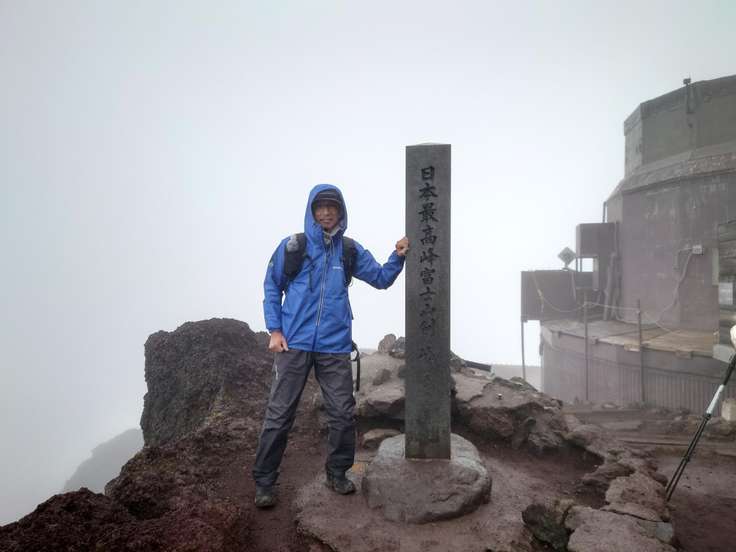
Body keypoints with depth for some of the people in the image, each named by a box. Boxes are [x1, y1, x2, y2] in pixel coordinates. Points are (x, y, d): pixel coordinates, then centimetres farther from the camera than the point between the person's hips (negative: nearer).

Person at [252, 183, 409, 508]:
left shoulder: (350, 251, 8)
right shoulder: (291, 247, 0)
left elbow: (381, 278, 13)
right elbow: (272, 288, 5)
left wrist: (398, 257, -5)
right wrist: (274, 330, -3)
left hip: (335, 347, 2)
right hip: (293, 345, -2)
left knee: (343, 414, 8)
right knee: (279, 415, 3)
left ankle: (337, 473, 28)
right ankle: (264, 481, 17)